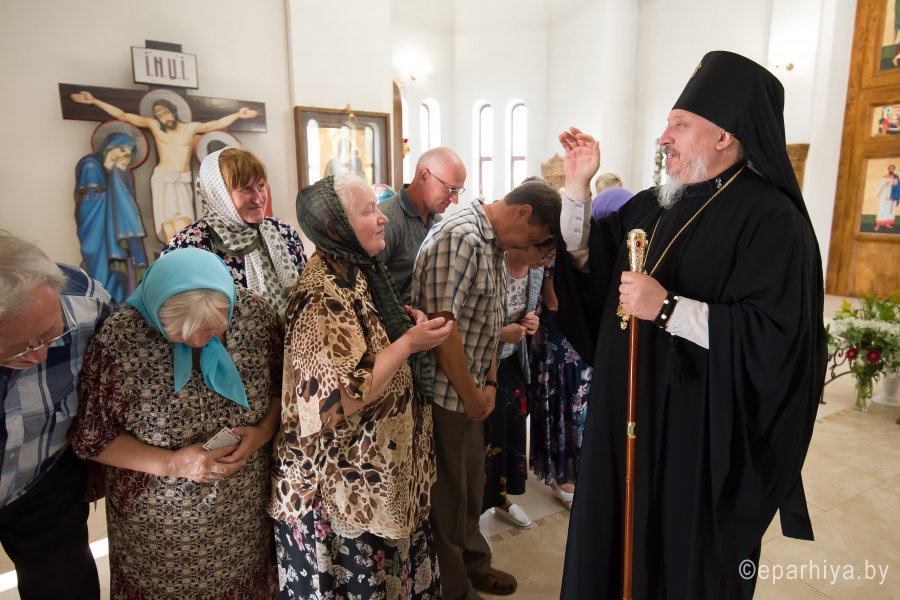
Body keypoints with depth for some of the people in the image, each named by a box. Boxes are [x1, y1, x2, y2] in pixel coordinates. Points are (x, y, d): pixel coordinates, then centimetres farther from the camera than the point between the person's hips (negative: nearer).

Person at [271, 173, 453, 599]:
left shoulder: (355, 271, 4)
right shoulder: (323, 295, -25)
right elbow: (339, 398, -29)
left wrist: (402, 322, 2)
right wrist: (408, 344, -24)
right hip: (347, 483, -9)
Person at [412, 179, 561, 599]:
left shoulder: (494, 245, 10)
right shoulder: (460, 238, -21)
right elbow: (443, 326, -26)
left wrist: (489, 383, 8)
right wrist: (471, 396, -16)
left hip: (470, 392, 9)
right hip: (444, 393, -9)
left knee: (470, 484, 23)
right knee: (446, 493, 9)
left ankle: (472, 564, 45)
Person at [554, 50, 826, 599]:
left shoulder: (770, 218, -15)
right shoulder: (650, 207, 7)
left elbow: (775, 337, -22)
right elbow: (589, 266, 9)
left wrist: (668, 308, -26)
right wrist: (578, 188, -1)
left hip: (702, 434, -6)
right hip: (630, 419, 7)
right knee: (618, 541, 22)